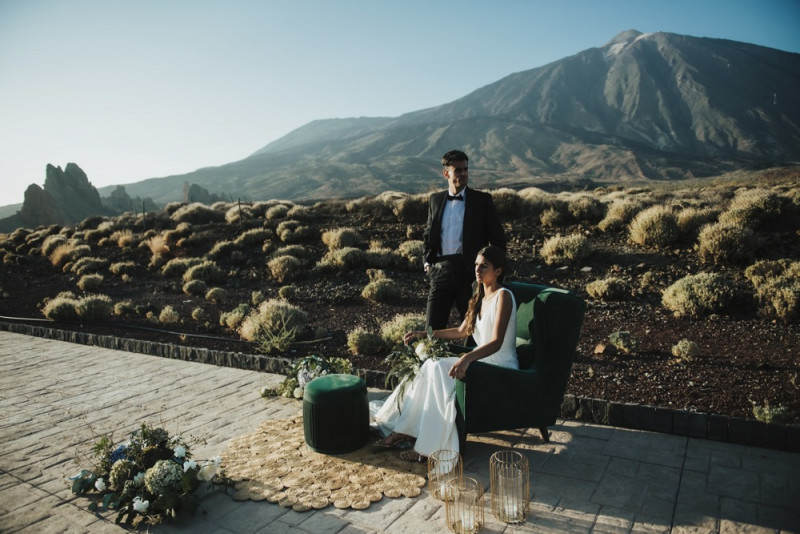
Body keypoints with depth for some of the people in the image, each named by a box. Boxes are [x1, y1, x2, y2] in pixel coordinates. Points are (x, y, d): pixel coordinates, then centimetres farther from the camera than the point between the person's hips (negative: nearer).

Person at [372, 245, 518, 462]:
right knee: (432, 366, -10)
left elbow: (496, 342, -25)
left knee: (440, 370, -25)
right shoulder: (480, 297, 12)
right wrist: (424, 334, 16)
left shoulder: (503, 296, -15)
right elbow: (462, 331, 20)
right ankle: (406, 430, -5)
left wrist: (467, 358, -41)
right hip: (482, 361, 8)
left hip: (501, 370, -8)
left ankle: (431, 447, -17)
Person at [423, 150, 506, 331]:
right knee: (433, 324, 3)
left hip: (469, 270, -2)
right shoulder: (435, 200, 12)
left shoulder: (482, 200, 3)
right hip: (440, 270, 2)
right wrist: (427, 261, 10)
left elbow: (498, 237, 4)